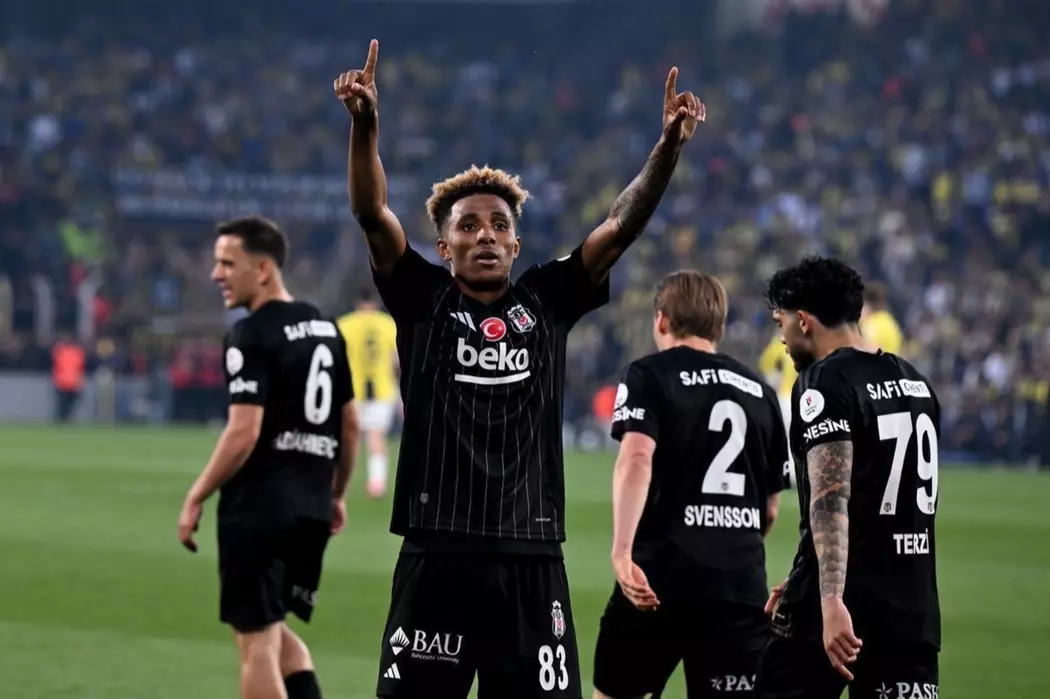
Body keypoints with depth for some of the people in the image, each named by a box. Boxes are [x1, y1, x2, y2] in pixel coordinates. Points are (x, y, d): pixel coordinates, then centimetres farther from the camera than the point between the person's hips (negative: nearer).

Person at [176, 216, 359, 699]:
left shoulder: (252, 336, -13)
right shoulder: (325, 328, 12)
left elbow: (244, 433, -20)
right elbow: (350, 426, 18)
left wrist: (196, 499, -12)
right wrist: (336, 493, 28)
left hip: (258, 509, -8)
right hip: (312, 509, 8)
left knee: (257, 641, -1)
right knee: (275, 631, 20)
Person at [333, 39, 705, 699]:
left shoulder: (548, 301, 10)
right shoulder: (423, 299, 6)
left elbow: (623, 225, 3)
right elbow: (372, 213, -7)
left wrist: (670, 145, -12)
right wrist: (365, 126, -23)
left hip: (532, 559, 2)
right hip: (435, 555, -2)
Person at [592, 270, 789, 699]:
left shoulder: (648, 375, 1)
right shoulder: (758, 390, 15)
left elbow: (636, 460, -18)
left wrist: (622, 552, -28)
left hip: (660, 577, -3)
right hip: (742, 584, 3)